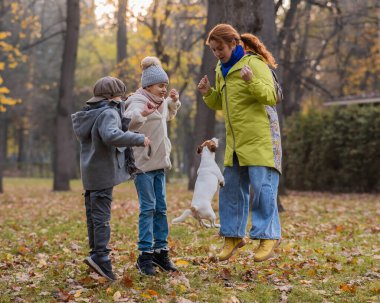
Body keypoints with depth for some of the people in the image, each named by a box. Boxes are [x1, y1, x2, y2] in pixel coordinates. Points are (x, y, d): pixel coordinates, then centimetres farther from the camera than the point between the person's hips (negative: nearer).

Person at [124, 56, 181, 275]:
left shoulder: (161, 102, 10)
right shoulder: (139, 102, -13)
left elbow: (169, 116, 34)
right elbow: (129, 121, -34)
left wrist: (174, 102, 14)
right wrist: (143, 111, -53)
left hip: (159, 163, 8)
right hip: (143, 162, -8)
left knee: (161, 208, 10)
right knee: (148, 208, -8)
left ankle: (161, 251, 18)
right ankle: (145, 255, -2)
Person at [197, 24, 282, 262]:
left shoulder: (254, 63, -10)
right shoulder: (221, 70, 14)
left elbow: (271, 96, -19)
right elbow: (219, 104, 22)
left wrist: (252, 82, -35)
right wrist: (208, 93, 2)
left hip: (260, 138, -8)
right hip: (235, 141, 8)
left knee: (262, 186, -9)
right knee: (231, 188, 10)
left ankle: (268, 236, -2)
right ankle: (233, 235, 20)